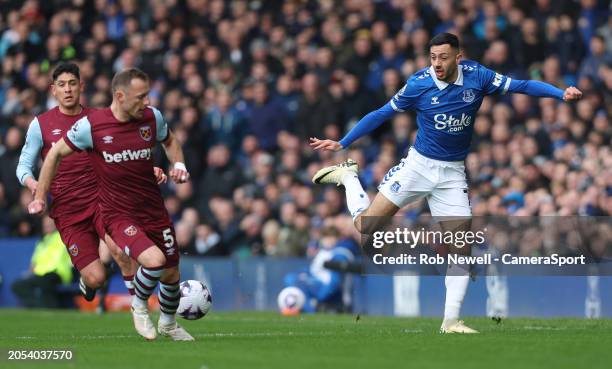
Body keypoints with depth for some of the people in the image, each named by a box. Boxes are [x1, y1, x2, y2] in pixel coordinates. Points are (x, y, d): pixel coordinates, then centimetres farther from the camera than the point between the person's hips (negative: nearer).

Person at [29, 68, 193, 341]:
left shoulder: (152, 117, -4)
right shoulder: (91, 125, -14)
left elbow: (170, 140, 20)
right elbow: (56, 153, 1)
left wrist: (178, 164, 0)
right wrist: (41, 197, 6)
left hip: (154, 211, 5)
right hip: (118, 214, -4)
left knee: (171, 274, 10)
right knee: (154, 260, -29)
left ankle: (168, 323, 42)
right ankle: (139, 306, 3)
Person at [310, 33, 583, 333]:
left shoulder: (476, 76, -9)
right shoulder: (419, 83, -12)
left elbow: (521, 85, -8)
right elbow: (382, 114, -3)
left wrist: (562, 94, -21)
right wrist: (341, 144, -2)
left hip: (453, 173, 2)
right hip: (419, 165, -2)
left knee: (460, 246, -6)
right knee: (365, 226, -5)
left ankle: (451, 321, 0)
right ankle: (348, 176, 24)